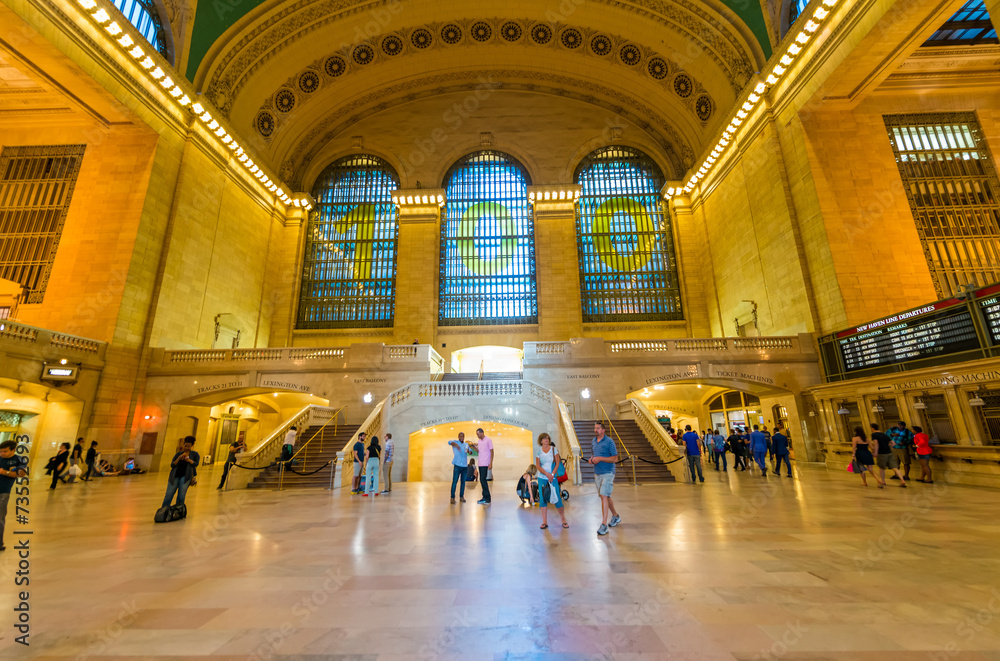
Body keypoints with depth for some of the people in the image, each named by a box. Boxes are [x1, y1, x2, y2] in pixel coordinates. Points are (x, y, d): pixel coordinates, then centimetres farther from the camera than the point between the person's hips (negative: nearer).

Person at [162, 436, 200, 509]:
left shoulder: (194, 454, 10)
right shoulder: (178, 454, 15)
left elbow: (196, 464, -3)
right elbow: (172, 465, 6)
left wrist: (187, 459, -11)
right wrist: (179, 458, -10)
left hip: (185, 476, -2)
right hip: (175, 475, 2)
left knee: (181, 496, -7)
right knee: (169, 495, -2)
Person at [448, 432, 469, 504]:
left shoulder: (466, 444, 16)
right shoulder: (455, 442, 3)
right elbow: (449, 442, -19)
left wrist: (468, 451, -19)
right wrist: (456, 445, -38)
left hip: (464, 466, 4)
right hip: (457, 465, -4)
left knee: (463, 481, 7)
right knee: (454, 481, -7)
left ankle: (461, 496, 18)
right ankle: (452, 497, -1)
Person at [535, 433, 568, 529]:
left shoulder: (553, 449, 1)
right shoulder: (538, 452, 2)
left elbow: (557, 463, -2)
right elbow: (538, 466, -2)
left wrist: (552, 474, -10)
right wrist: (547, 474, -12)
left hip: (553, 478, -1)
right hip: (542, 478, 1)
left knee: (556, 498, -2)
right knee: (542, 499, 2)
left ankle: (563, 520, 13)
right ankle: (544, 522, 12)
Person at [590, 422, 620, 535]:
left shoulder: (609, 442, -13)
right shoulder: (594, 441, 8)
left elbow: (615, 459, -14)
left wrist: (600, 458, -22)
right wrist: (591, 459, -1)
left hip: (607, 473, -7)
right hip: (597, 473, 7)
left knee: (604, 496, -14)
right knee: (606, 497, 18)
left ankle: (604, 525, -11)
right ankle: (615, 516, 39)